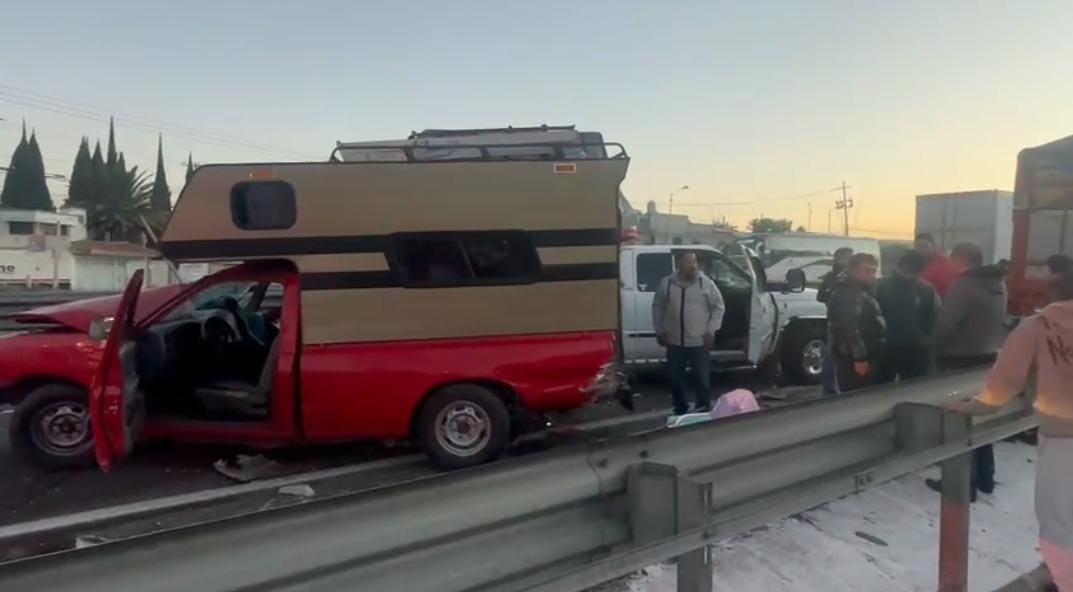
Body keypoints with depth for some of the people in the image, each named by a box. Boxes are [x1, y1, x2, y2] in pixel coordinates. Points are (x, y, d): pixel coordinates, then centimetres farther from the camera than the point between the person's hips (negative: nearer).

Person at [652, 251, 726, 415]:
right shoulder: (666, 283, -1)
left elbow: (718, 307, 1)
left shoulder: (706, 283, -4)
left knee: (703, 379, 3)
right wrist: (660, 331, 5)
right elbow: (657, 308, 9)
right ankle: (681, 410, 26)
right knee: (676, 379, 10)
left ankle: (704, 411, 17)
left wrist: (711, 330, -5)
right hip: (674, 342, 2)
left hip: (699, 342, -2)